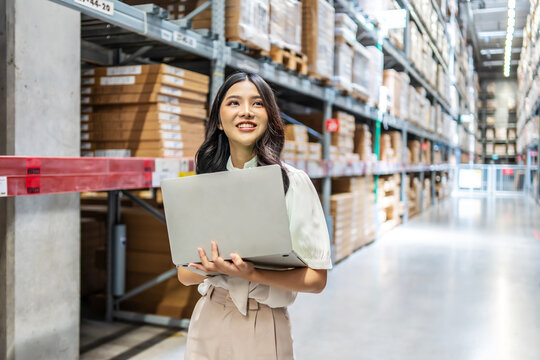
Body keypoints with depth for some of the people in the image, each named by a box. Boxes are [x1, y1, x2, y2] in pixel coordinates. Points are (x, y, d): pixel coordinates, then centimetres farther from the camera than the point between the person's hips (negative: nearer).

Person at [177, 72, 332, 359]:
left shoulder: (293, 182, -9)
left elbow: (316, 278, -11)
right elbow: (185, 274, 3)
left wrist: (251, 274, -25)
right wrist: (215, 267, -18)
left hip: (264, 327, -3)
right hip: (207, 322, 4)